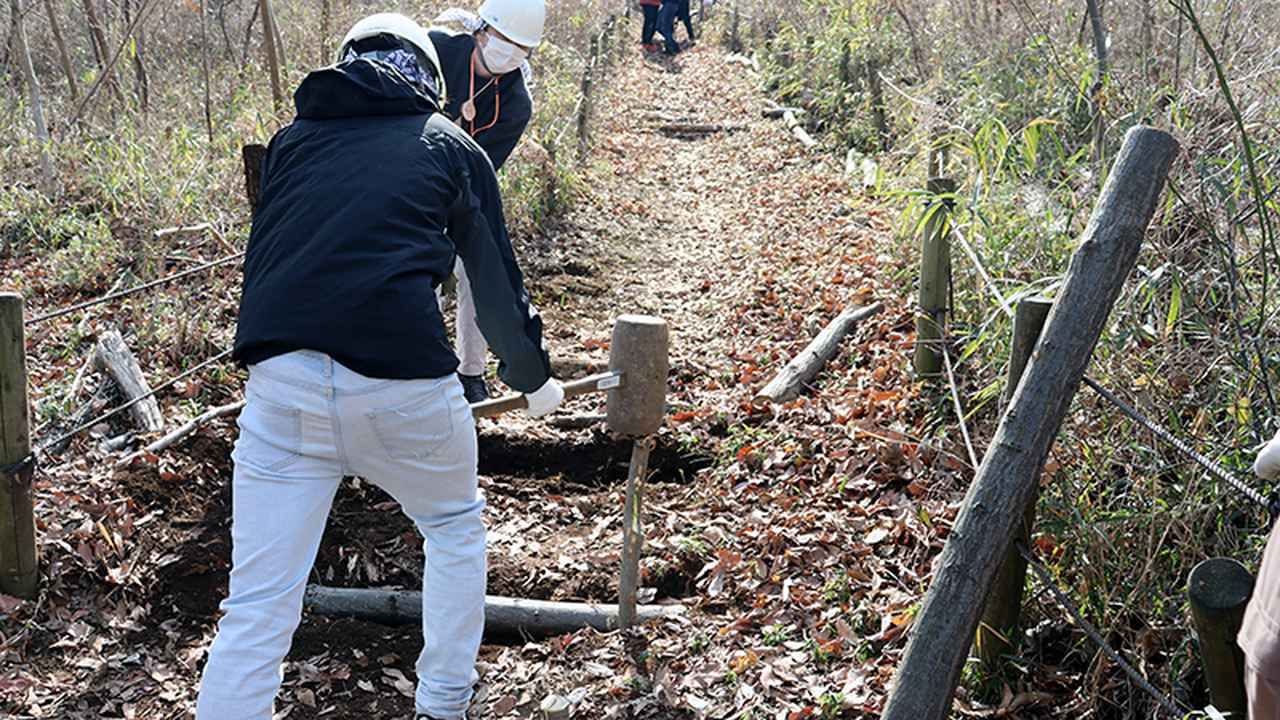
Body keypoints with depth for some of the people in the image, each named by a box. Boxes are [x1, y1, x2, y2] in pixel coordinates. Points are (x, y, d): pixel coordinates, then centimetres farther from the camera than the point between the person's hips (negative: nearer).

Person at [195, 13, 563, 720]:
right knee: (456, 527, 27)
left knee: (256, 609, 6)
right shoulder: (450, 145, 16)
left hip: (280, 382, 2)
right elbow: (498, 281, 20)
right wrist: (534, 378, 36)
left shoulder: (291, 140, 23)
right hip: (401, 382, -1)